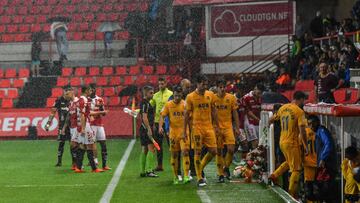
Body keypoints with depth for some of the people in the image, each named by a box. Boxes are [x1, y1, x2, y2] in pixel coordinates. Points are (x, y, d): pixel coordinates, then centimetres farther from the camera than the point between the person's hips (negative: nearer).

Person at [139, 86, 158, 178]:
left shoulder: (146, 103, 18)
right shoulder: (145, 103, -12)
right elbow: (144, 118, -19)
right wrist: (149, 129, -22)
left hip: (144, 129, 10)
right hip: (146, 129, -10)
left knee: (144, 150, 11)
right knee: (151, 149, -12)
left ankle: (143, 171, 14)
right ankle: (149, 171, -14)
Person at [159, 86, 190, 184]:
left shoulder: (185, 104, 1)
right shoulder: (168, 105, 2)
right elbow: (162, 116, 0)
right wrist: (160, 126, -16)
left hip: (184, 132, -1)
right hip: (173, 132, 1)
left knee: (185, 152, -15)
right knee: (174, 154, 7)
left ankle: (186, 176, -16)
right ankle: (175, 177, 18)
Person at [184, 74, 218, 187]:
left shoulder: (210, 95, 6)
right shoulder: (190, 97, -4)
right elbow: (187, 114, 0)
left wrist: (216, 126, 13)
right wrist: (184, 131, -1)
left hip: (209, 127, 4)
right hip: (197, 128, -4)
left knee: (213, 151, 0)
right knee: (197, 152, -2)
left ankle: (200, 168, 23)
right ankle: (199, 178, 6)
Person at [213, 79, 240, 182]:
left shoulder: (231, 98, 2)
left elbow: (235, 113, 8)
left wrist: (237, 128, 4)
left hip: (228, 127, 0)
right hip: (216, 128, 0)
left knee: (231, 149, -12)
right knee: (219, 151, 2)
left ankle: (226, 167, 14)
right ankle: (221, 174, 11)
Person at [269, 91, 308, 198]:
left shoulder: (283, 108, 6)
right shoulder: (299, 111, -14)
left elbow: (272, 119, 20)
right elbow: (302, 131, -19)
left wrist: (269, 122, 43)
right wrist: (305, 146, -12)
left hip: (282, 142, 7)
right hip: (292, 143, -7)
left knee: (289, 162, 30)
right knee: (296, 169, 2)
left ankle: (274, 175, 17)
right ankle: (292, 195, 2)